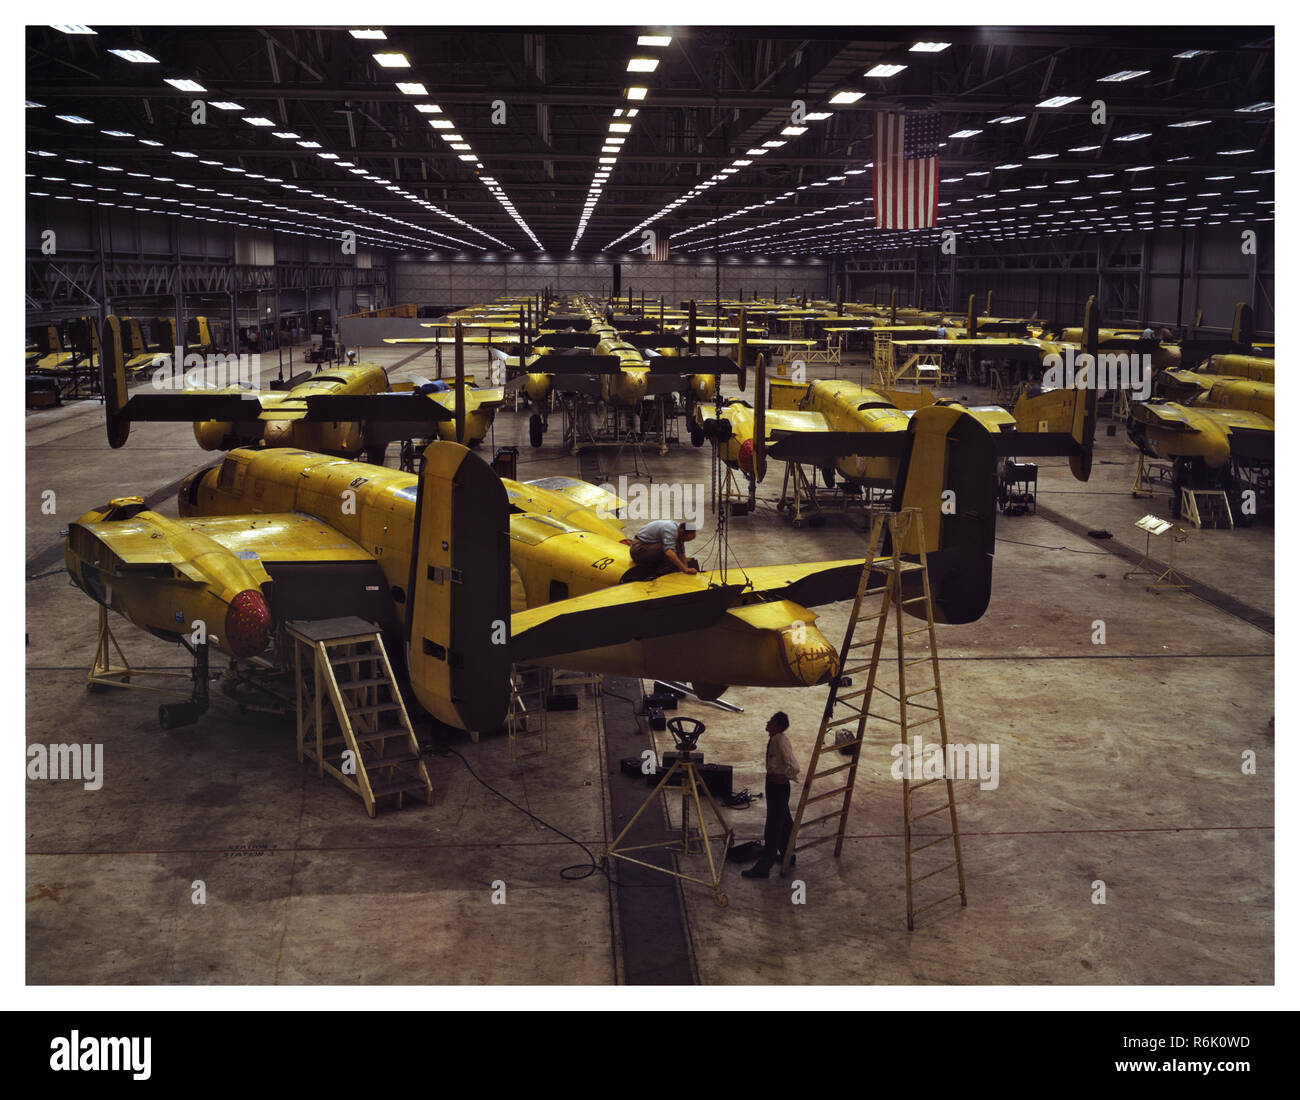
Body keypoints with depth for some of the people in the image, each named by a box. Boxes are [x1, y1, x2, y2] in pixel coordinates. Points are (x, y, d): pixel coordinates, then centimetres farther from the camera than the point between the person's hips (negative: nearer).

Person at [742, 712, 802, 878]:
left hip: (778, 786, -10)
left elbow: (794, 767, -29)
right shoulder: (774, 739, 4)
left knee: (773, 827, -3)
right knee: (785, 822, 23)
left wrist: (783, 777, -16)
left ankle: (763, 868, 2)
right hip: (774, 785, 10)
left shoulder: (781, 741, -25)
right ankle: (788, 856, 40)